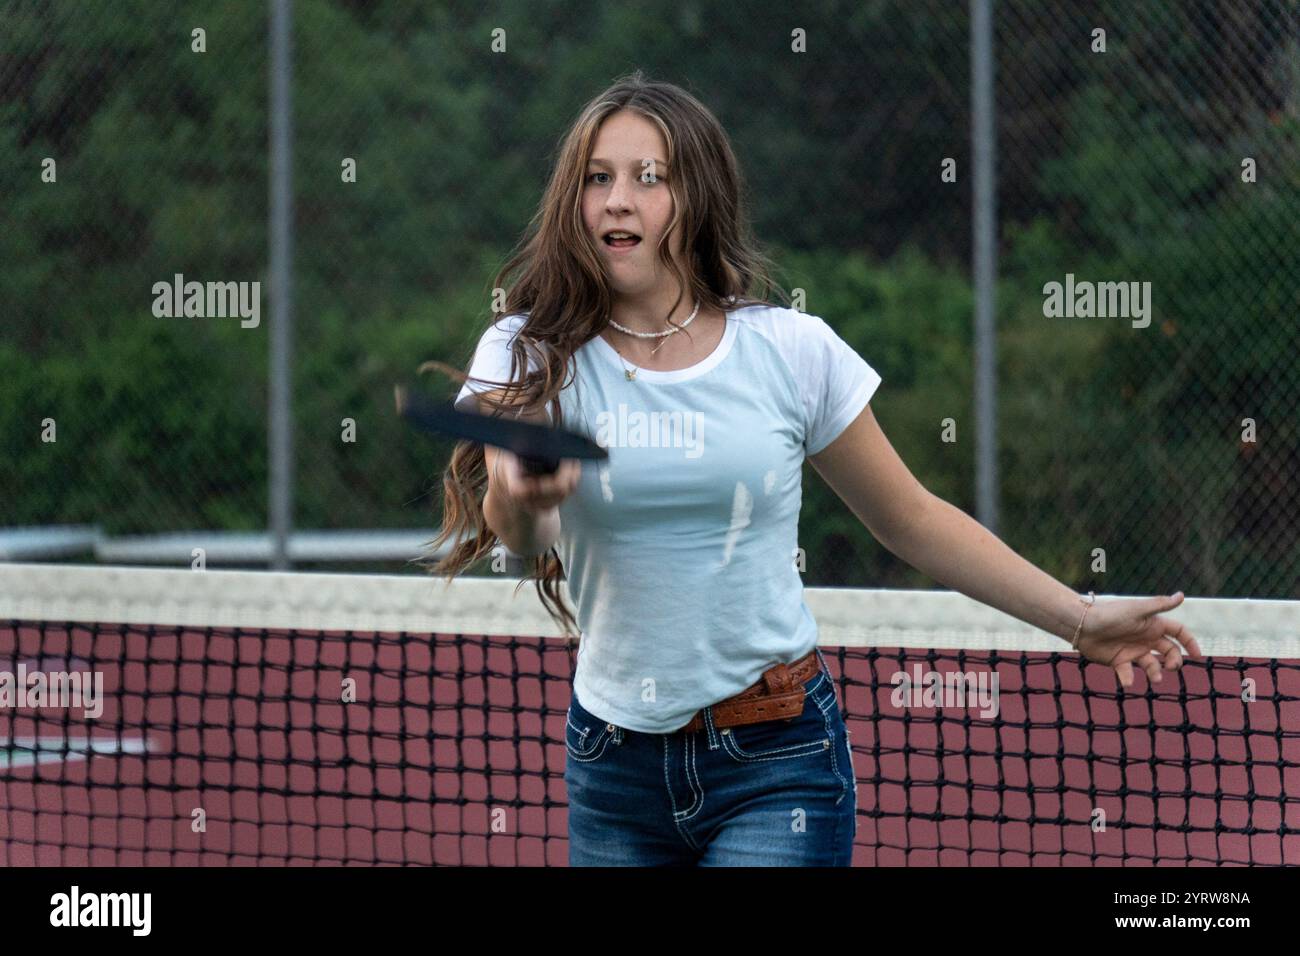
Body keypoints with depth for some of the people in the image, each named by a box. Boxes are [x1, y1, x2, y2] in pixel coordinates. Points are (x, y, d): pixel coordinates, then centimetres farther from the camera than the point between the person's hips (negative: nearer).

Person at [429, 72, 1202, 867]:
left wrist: (1079, 620, 5)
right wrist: (519, 502, -49)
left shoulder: (790, 350, -3)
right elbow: (519, 529, -24)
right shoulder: (530, 355, -4)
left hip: (778, 768, -2)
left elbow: (912, 520, 10)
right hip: (615, 764, 2)